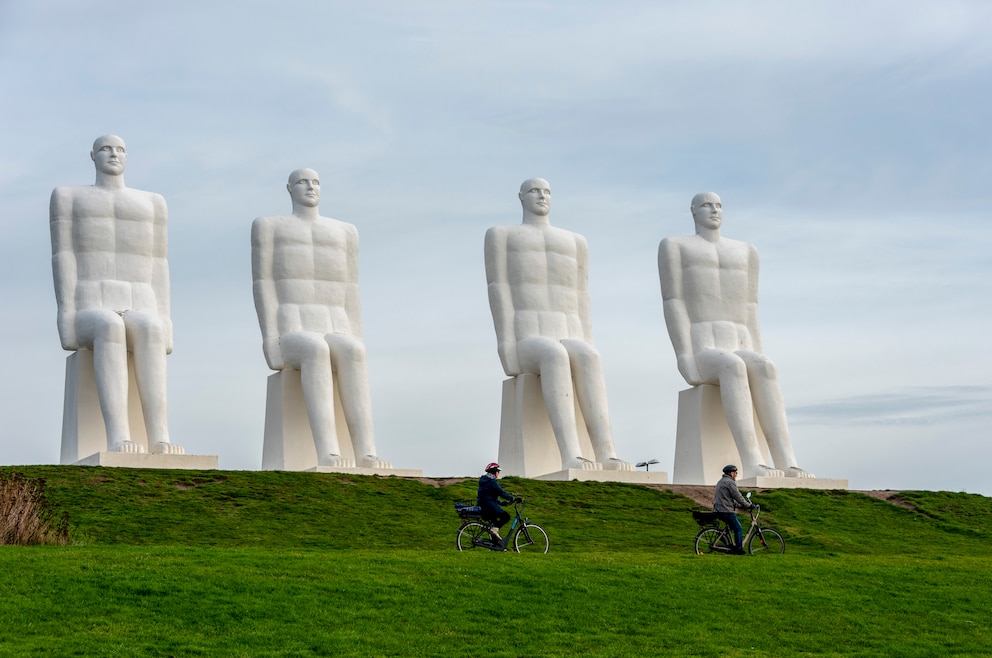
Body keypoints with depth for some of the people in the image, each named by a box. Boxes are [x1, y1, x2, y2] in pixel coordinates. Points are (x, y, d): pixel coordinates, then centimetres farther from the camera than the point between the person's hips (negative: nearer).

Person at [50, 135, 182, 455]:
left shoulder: (150, 203, 22)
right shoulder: (69, 197, 15)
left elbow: (157, 268, 15)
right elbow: (64, 259, 4)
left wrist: (163, 324, 0)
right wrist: (69, 318, -11)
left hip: (139, 317, 2)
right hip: (91, 319, -2)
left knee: (147, 328, -39)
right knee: (109, 327, -42)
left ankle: (159, 440, -50)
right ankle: (118, 440, -52)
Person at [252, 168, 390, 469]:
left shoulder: (343, 232, 23)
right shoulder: (269, 227, 12)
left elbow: (350, 293, 17)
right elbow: (263, 286, 2)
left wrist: (356, 343, 2)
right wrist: (271, 341, -12)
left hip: (335, 340, 3)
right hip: (291, 340, -3)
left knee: (350, 352, -37)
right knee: (315, 350, -42)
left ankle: (366, 455, -47)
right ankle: (328, 455, -52)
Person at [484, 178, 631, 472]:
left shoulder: (574, 242, 27)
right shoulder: (502, 236, 14)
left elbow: (580, 301, 19)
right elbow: (499, 292, 2)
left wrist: (587, 349, 2)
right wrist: (509, 349, -13)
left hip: (568, 345, 4)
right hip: (525, 347, -4)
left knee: (586, 357, -37)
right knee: (554, 355, -43)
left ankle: (607, 456, -51)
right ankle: (571, 457, -55)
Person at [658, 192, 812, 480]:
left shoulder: (744, 252, 25)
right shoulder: (675, 247, 9)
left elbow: (749, 312, 19)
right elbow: (673, 305, -1)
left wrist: (758, 363, 3)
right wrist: (686, 361, -15)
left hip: (739, 356, 4)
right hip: (700, 358, -4)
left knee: (763, 367, -35)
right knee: (733, 366, -41)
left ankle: (787, 463, -46)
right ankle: (753, 465, -51)